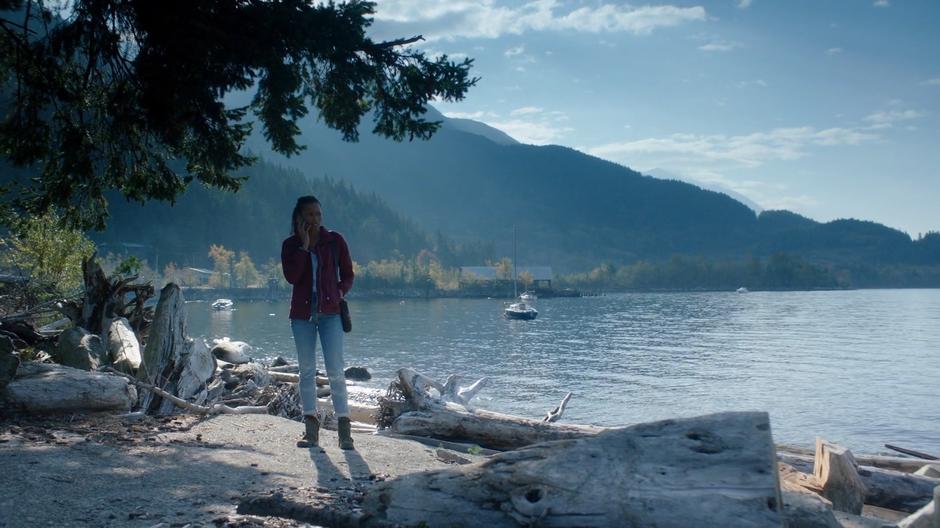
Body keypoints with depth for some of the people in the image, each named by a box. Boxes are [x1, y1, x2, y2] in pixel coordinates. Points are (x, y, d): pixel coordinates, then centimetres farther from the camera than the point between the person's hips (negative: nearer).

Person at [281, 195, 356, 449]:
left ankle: (344, 429, -6)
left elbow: (348, 275, 9)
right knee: (307, 371, 7)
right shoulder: (290, 245, 5)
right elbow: (291, 276, -11)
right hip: (302, 313, 2)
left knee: (335, 370, -8)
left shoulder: (335, 240, 2)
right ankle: (311, 430, 13)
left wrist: (340, 292, -9)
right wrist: (303, 246, -11)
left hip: (330, 311, -2)